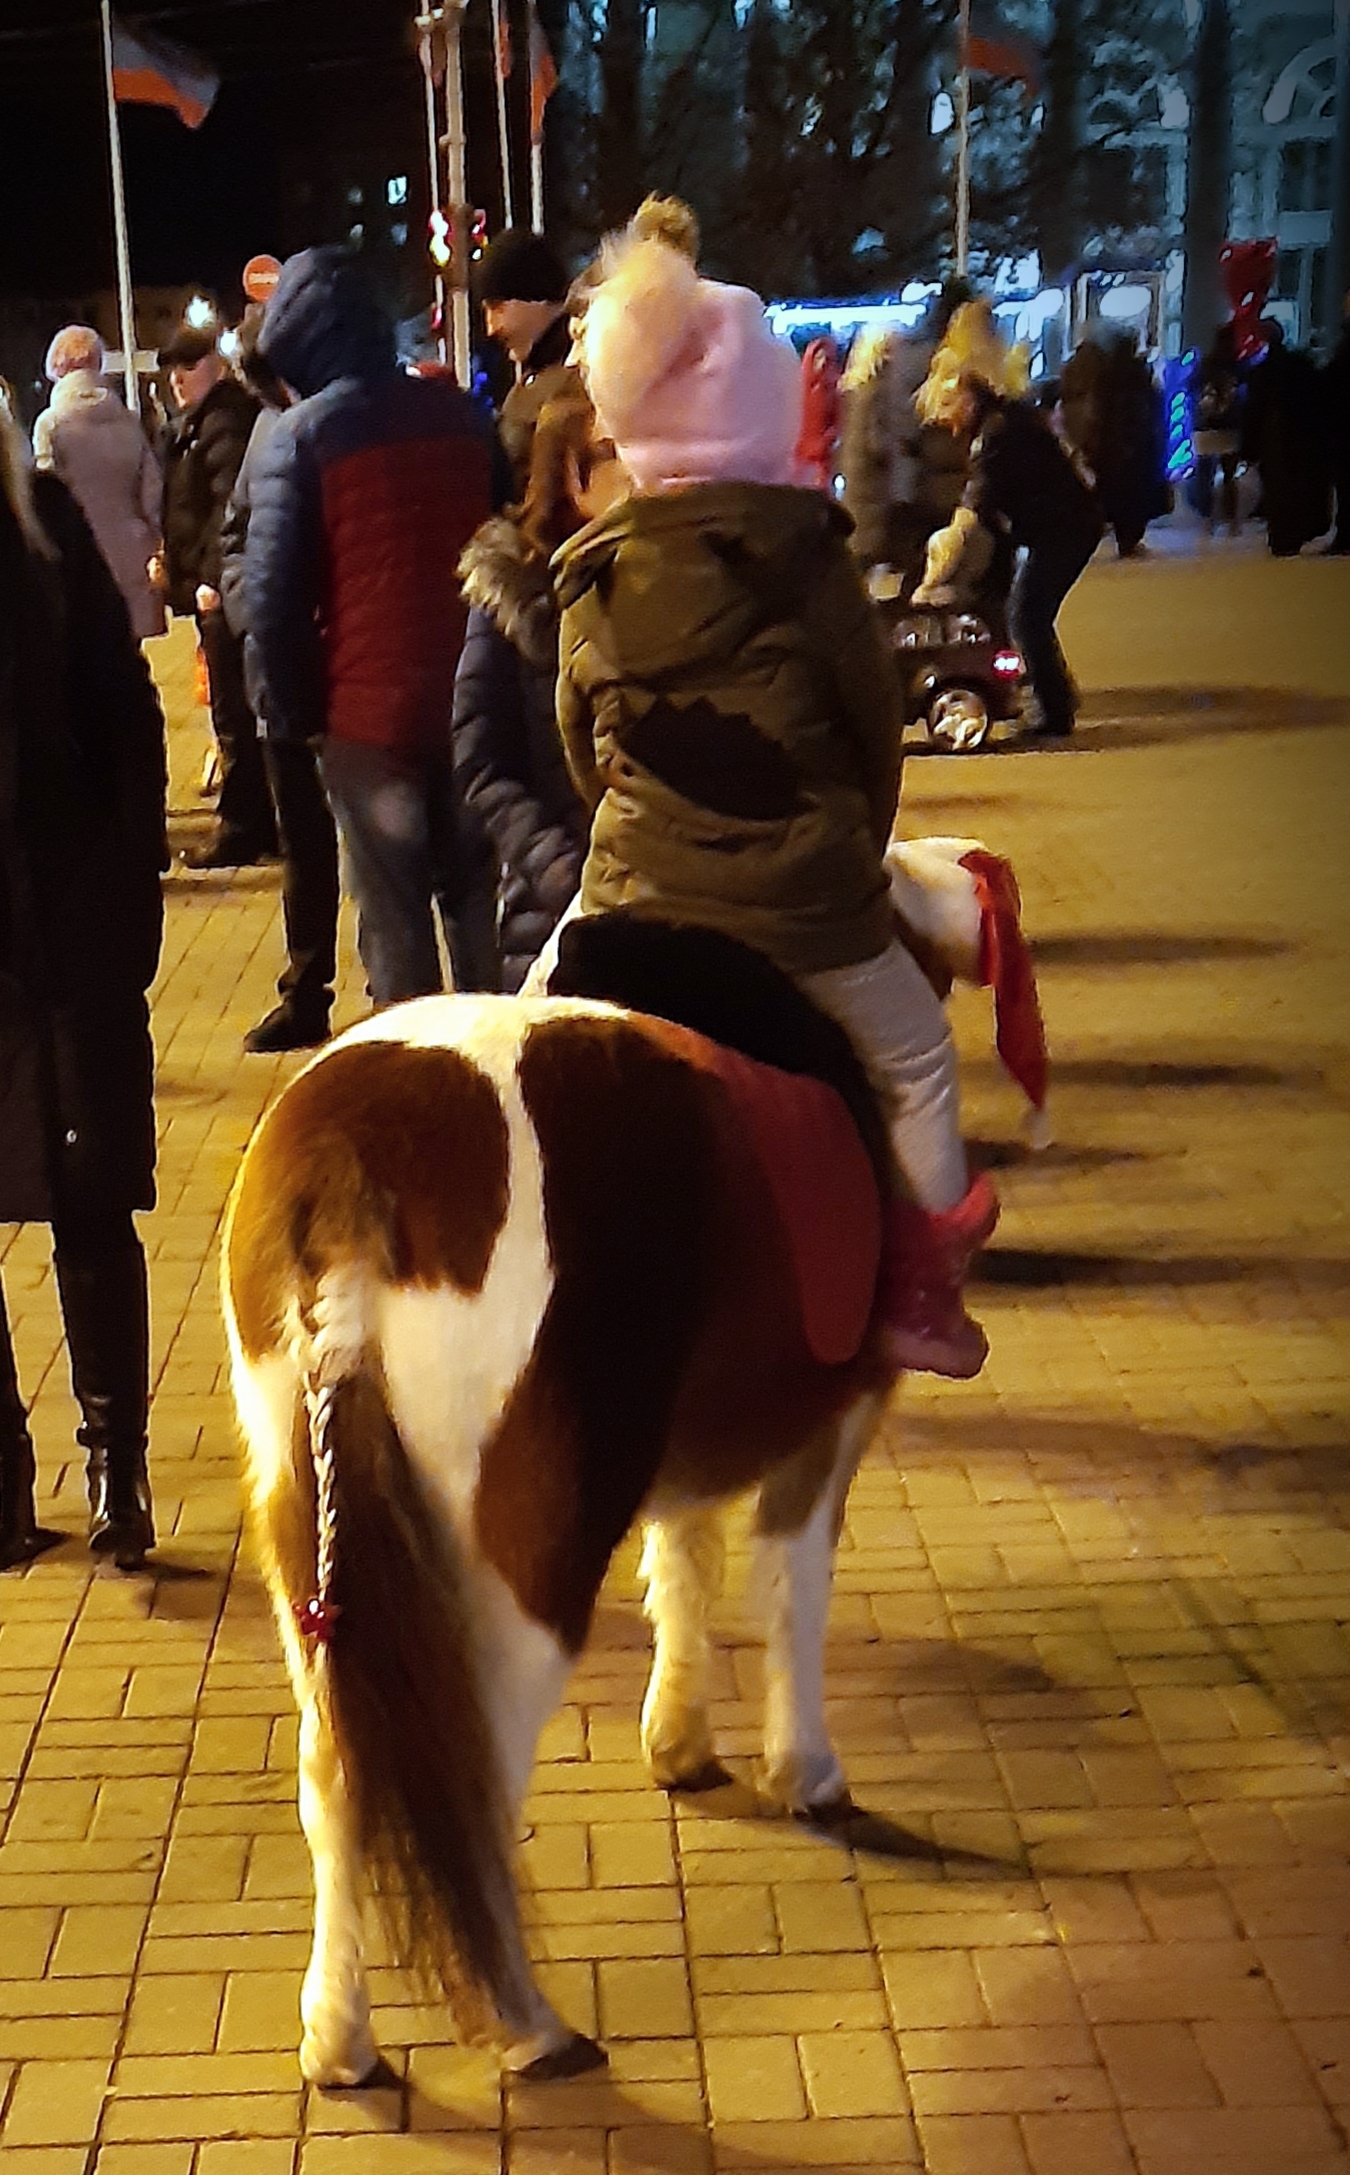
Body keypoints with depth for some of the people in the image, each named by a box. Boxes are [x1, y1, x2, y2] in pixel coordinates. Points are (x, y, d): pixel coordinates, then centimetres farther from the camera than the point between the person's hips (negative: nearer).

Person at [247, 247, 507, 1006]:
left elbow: (275, 593, -12)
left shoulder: (301, 434, -8)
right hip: (472, 700, 4)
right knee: (477, 897, 15)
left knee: (394, 915, 5)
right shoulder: (462, 413, 5)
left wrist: (296, 710, -1)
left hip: (367, 708, -4)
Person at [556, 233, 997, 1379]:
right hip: (803, 901, -3)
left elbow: (585, 754, 11)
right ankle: (920, 1295, 25)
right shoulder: (802, 554, -9)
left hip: (635, 901, 3)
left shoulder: (590, 581, 2)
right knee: (915, 1063, 20)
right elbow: (876, 723, 0)